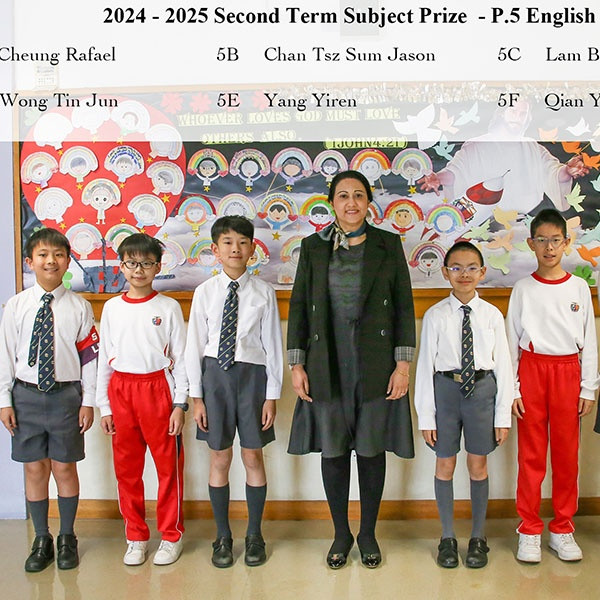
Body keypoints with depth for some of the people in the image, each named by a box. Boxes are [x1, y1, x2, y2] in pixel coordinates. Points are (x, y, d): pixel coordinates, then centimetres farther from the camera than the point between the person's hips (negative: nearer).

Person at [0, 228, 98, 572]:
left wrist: (88, 401, -3)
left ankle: (67, 539, 24)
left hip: (66, 395, -1)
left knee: (65, 467, 7)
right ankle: (42, 541, 25)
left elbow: (90, 356, -1)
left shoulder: (79, 307, -2)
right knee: (35, 468, 9)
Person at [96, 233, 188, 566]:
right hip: (121, 390, 3)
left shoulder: (168, 307, -2)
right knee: (126, 466, 11)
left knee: (168, 463, 5)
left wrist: (180, 403, -6)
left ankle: (171, 536, 22)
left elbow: (179, 358, -2)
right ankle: (136, 537, 27)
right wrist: (104, 405, 6)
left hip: (158, 388, -3)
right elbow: (104, 359, 8)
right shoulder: (112, 308, 6)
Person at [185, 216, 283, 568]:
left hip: (252, 373, -1)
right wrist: (197, 396, 0)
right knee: (220, 459, 9)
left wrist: (272, 395, -3)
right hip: (215, 374, 1)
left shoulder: (263, 292, -3)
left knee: (253, 457, 8)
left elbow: (273, 344, -1)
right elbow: (195, 345, 2)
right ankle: (223, 536, 24)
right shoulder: (205, 292, 0)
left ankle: (254, 535, 24)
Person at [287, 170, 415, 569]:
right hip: (327, 364, 1)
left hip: (376, 363, -1)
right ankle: (341, 533, 25)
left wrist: (403, 364, -5)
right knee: (332, 449, 7)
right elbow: (299, 306, 6)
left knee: (372, 449, 8)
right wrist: (296, 364, 0)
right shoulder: (313, 247, 5)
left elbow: (404, 306, 1)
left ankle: (368, 534, 25)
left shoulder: (388, 244, 3)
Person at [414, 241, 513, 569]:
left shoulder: (492, 315, -1)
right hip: (445, 389, 0)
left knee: (478, 466, 11)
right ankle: (447, 537, 26)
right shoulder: (435, 315, -3)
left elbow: (503, 365, 1)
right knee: (445, 465, 9)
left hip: (482, 389, 1)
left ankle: (478, 537, 28)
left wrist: (503, 415, -1)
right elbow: (425, 365, -3)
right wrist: (426, 415, -5)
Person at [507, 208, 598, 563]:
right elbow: (512, 341, 2)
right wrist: (511, 388, -2)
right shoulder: (523, 289, 1)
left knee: (567, 453, 7)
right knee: (531, 453, 4)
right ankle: (530, 531, 16)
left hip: (568, 371, 1)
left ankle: (563, 529, 22)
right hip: (532, 370, -1)